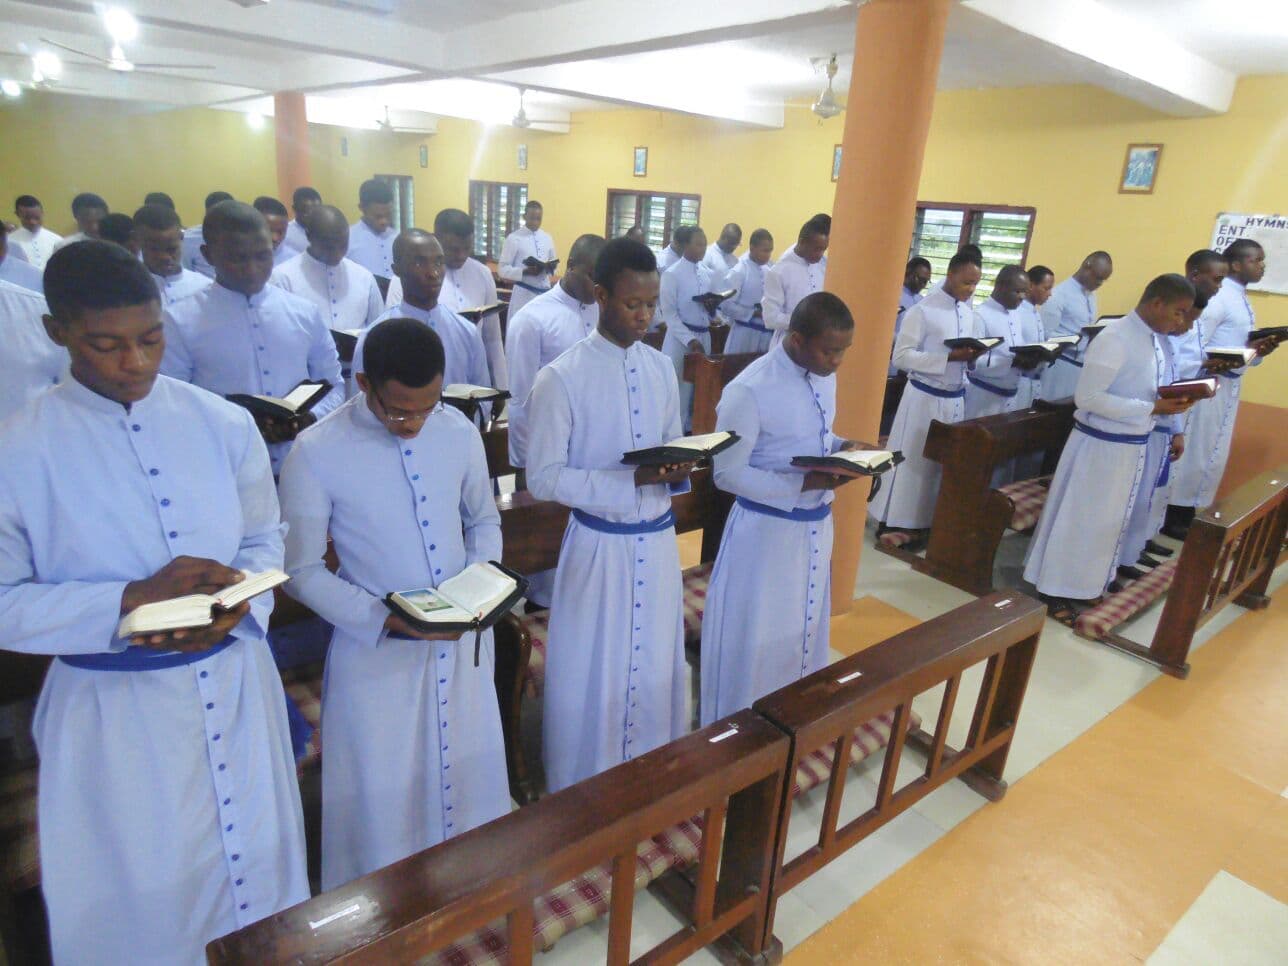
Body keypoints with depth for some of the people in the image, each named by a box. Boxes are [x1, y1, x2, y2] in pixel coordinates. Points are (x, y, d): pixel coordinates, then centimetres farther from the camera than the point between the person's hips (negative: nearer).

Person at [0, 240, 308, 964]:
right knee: (142, 902, 17)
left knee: (259, 871, 20)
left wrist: (236, 605, -14)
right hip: (114, 712, -2)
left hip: (236, 685, 3)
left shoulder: (224, 424, -3)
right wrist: (133, 597, -22)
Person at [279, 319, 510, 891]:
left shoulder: (460, 434, -6)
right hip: (376, 649, -3)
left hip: (464, 641, 4)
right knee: (380, 797, 13)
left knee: (472, 772, 20)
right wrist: (382, 618, -19)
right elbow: (301, 570, -8)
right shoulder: (317, 453, -16)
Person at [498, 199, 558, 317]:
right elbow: (503, 269, -6)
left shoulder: (547, 238, 11)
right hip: (523, 294, -4)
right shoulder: (513, 238, -3)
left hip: (545, 292, 4)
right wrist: (525, 272, -21)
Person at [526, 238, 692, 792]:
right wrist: (633, 479, -24)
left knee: (654, 670, 18)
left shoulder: (662, 368, 4)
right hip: (599, 544, -5)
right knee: (591, 677, 10)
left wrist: (678, 470, -11)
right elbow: (543, 477, -15)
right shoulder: (561, 378, -14)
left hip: (658, 539, 5)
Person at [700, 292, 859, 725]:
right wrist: (805, 482, -27)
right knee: (753, 639, 7)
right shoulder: (749, 390, -23)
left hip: (817, 524, 8)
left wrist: (844, 447, -6)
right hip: (765, 530, -7)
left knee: (804, 628, 23)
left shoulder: (825, 377, 2)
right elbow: (728, 473, -21)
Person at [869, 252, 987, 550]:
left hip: (956, 398, 7)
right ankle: (893, 523, 13)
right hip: (924, 397, -6)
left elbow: (969, 358, 17)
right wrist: (950, 357, -23)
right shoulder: (923, 310, -12)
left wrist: (972, 357, -8)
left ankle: (922, 521, 25)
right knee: (912, 460, 2)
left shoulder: (972, 315, 8)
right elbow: (902, 356, -17)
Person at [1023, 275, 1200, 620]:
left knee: (1109, 518, 17)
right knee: (1078, 517, 2)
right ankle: (1055, 591, 16)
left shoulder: (1153, 339, 8)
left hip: (1132, 445, 9)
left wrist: (1170, 401, -4)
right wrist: (1152, 408, -24)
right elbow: (1087, 397, -25)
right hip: (1100, 444, -9)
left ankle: (1083, 585, 32)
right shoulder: (1114, 339, -20)